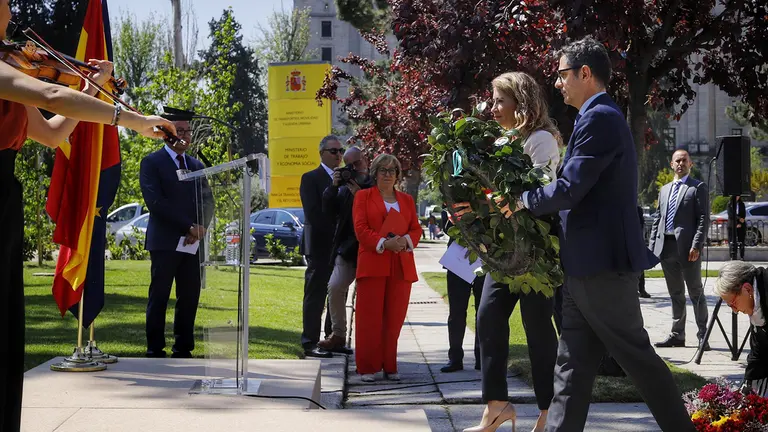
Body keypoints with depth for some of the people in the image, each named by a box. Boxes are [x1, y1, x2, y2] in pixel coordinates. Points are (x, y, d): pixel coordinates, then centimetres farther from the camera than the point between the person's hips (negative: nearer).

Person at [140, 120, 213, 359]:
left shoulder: (197, 165, 18)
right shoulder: (152, 162, 0)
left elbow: (207, 200, 12)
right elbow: (156, 202, -11)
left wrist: (201, 227, -9)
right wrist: (189, 226, -15)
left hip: (193, 242, 5)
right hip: (165, 242, -5)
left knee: (190, 297, 3)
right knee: (159, 296, -2)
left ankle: (183, 348, 9)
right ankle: (155, 350, 4)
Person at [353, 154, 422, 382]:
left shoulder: (406, 200, 19)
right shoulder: (363, 196, 8)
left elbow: (416, 229, 13)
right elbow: (360, 228, -3)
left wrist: (406, 241, -10)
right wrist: (384, 243, -17)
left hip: (401, 266, 3)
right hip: (373, 263, -3)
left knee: (395, 318, 2)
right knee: (370, 317, -4)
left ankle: (390, 367, 10)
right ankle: (367, 368, 0)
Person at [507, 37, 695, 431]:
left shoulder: (599, 118, -15)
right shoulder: (602, 117, 18)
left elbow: (570, 188, -21)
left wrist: (523, 201, -5)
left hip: (602, 263, -10)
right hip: (586, 264, 10)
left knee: (637, 358, 0)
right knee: (572, 364, 9)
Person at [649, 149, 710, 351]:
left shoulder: (699, 188, 1)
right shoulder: (664, 189, 20)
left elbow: (704, 219, -7)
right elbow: (657, 219, 20)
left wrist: (696, 246, -16)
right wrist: (652, 246, 10)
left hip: (687, 248, -6)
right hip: (666, 248, 6)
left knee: (696, 293, -2)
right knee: (675, 294, 11)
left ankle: (702, 335, 0)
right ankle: (677, 334, 16)